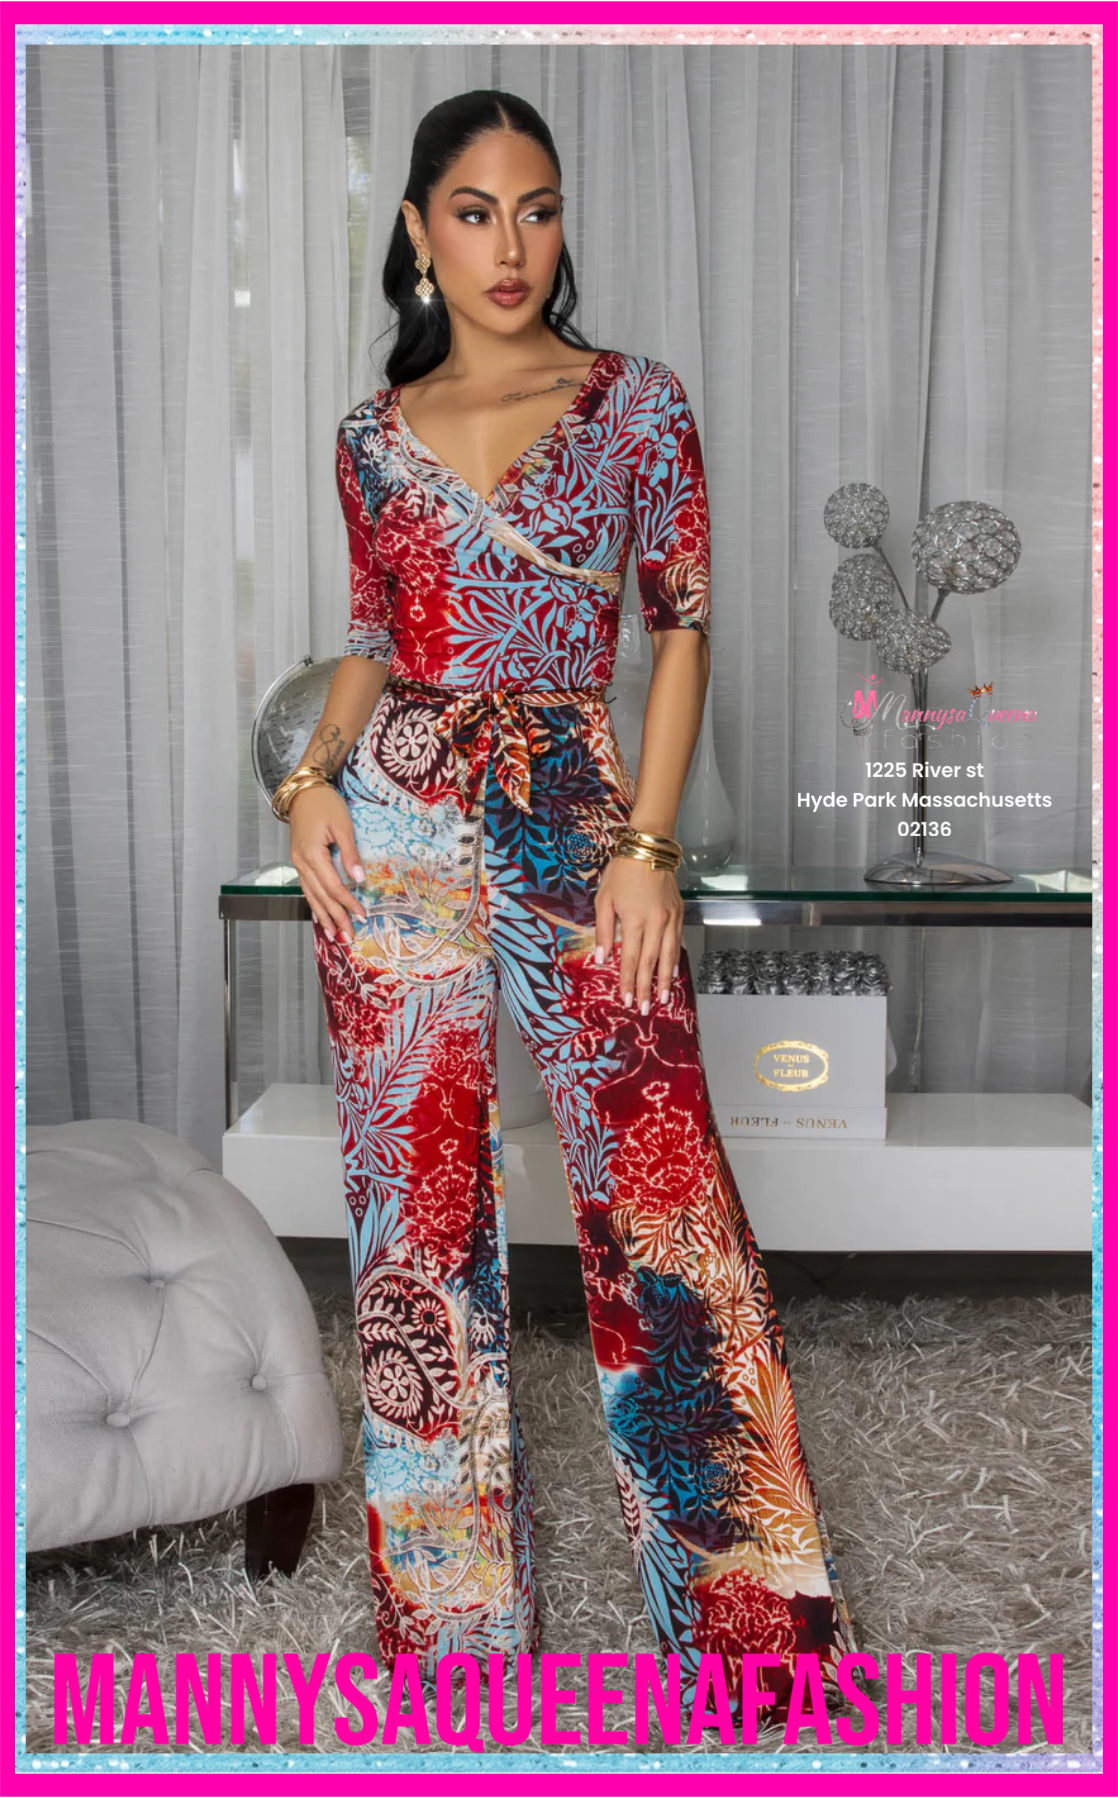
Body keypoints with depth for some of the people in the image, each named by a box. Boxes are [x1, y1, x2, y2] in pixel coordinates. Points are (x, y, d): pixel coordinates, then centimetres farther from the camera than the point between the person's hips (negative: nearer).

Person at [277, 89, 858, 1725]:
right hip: (395, 832, 3)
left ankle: (750, 1589, 14)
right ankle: (448, 1594, 23)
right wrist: (312, 778, -1)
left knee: (658, 1192, -5)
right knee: (416, 1197, 5)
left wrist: (649, 844, -8)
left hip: (580, 828, -2)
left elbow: (683, 624, 2)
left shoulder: (637, 405, 5)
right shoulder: (376, 434, 12)